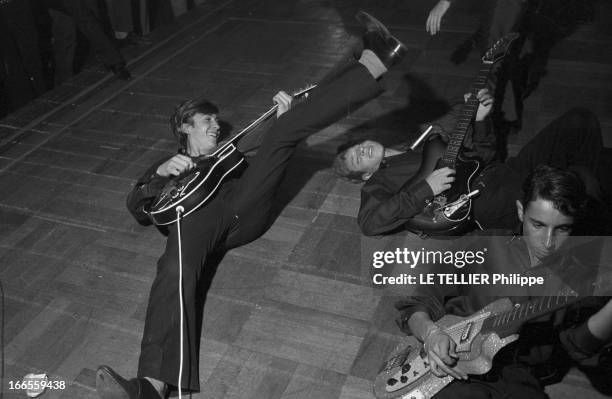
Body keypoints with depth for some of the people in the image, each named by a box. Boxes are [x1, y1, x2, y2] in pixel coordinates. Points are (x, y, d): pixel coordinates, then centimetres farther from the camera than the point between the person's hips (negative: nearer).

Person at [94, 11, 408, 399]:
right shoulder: (169, 166, 35)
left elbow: (270, 164, 26)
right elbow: (139, 209, 16)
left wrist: (285, 120, 11)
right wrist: (162, 173, -3)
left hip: (244, 207, 2)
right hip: (196, 217, -2)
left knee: (283, 133, -9)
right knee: (175, 270, -38)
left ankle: (374, 63, -21)